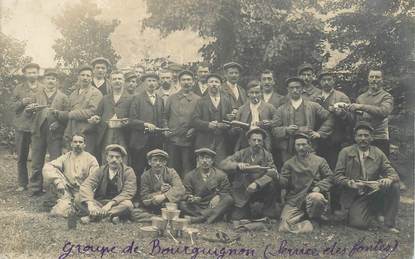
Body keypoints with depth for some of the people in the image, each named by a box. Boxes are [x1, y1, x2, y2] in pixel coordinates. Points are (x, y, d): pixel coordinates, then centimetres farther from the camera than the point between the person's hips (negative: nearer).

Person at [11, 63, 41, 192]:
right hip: (21, 127, 2)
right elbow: (13, 106, 5)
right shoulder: (18, 88, 8)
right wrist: (22, 102, -13)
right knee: (21, 157, 8)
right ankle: (22, 184, 18)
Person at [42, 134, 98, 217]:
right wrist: (58, 182, -21)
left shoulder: (91, 159, 3)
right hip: (66, 191, 2)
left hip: (81, 192, -2)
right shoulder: (65, 157, 8)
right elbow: (47, 167, -5)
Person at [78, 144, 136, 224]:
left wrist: (111, 203, -27)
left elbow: (128, 192, -14)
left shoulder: (128, 172, -3)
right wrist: (90, 203, -30)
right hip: (98, 203, 2)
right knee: (78, 198, -19)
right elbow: (86, 186, -10)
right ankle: (109, 215, -30)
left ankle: (91, 217, -31)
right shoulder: (100, 171, 3)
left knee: (128, 204, -35)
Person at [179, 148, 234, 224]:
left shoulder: (221, 175, 5)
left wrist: (218, 196, -18)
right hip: (196, 208, 0)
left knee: (229, 199, -27)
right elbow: (186, 194, 2)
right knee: (181, 204, -27)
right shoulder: (190, 176, 6)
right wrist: (190, 198, -22)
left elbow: (226, 192, 5)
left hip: (214, 207, 0)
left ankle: (201, 217, -39)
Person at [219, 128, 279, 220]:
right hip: (242, 194, 1)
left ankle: (268, 213, -8)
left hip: (260, 191, 0)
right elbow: (222, 164, -6)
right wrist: (237, 165, -26)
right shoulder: (241, 154, 2)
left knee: (271, 184, -28)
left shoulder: (267, 155, 1)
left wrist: (257, 183, -31)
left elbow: (273, 173, -15)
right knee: (236, 218, -15)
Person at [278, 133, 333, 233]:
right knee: (286, 225, -23)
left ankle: (314, 220, -7)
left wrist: (319, 187, -9)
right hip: (294, 199, 1)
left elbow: (329, 177, 8)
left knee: (315, 198, -40)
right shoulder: (289, 163, 16)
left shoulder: (319, 161, 13)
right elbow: (283, 183, 9)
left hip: (313, 194, -1)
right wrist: (276, 177, -14)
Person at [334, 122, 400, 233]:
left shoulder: (378, 153, 4)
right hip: (354, 197, -2)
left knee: (394, 185, -23)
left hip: (374, 193, 2)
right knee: (359, 223, -25)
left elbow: (393, 174, -1)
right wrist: (351, 183, -25)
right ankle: (375, 214, 12)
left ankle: (390, 223, -7)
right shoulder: (345, 152, -2)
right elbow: (337, 177, -5)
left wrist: (388, 180, -25)